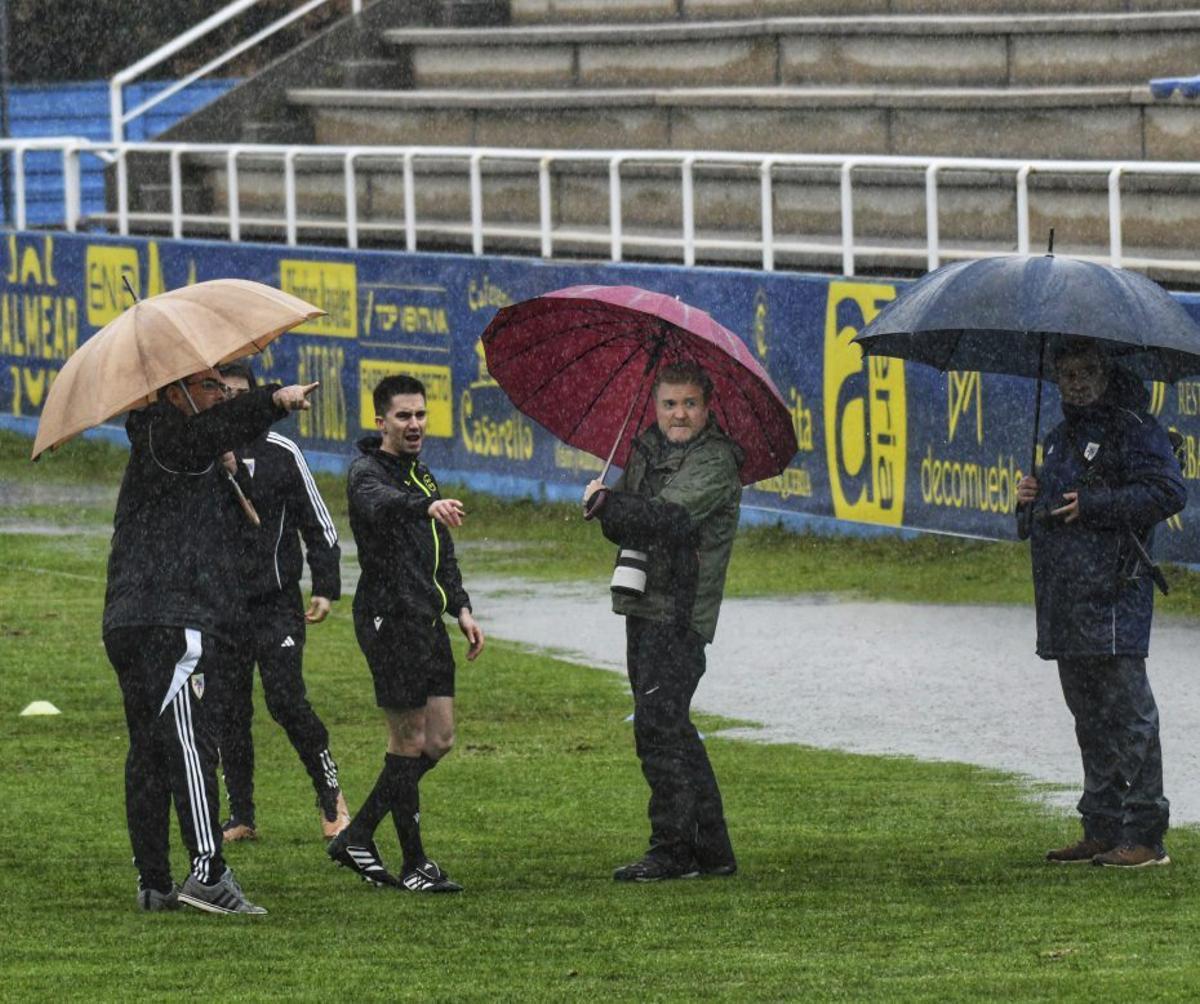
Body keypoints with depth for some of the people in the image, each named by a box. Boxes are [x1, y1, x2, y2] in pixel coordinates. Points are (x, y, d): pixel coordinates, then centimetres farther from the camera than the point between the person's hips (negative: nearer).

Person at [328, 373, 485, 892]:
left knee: (439, 739, 9)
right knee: (410, 739, -5)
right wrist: (429, 506, -54)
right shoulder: (367, 472, -10)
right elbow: (381, 505, -35)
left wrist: (461, 608, 17)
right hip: (389, 619, -9)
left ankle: (358, 836, 18)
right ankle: (414, 864, 1)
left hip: (427, 621, 9)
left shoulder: (422, 475, 19)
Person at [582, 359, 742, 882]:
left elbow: (668, 516, -22)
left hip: (680, 613, -9)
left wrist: (604, 503, -9)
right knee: (672, 728, 12)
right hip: (645, 608, 9)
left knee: (659, 725, -12)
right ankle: (712, 850, 19)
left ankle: (674, 849, -6)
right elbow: (621, 527, 17)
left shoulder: (714, 462, -9)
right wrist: (611, 513, -7)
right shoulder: (646, 452, 16)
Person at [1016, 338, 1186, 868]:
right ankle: (1102, 829, 18)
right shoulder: (1060, 438, 21)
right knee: (1090, 719, 12)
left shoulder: (1134, 430, -6)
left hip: (1114, 597, -9)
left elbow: (1168, 492, -17)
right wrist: (1031, 500, 8)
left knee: (1128, 715, -8)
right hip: (1064, 597, 9)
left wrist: (1092, 504, -17)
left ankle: (1144, 837, -7)